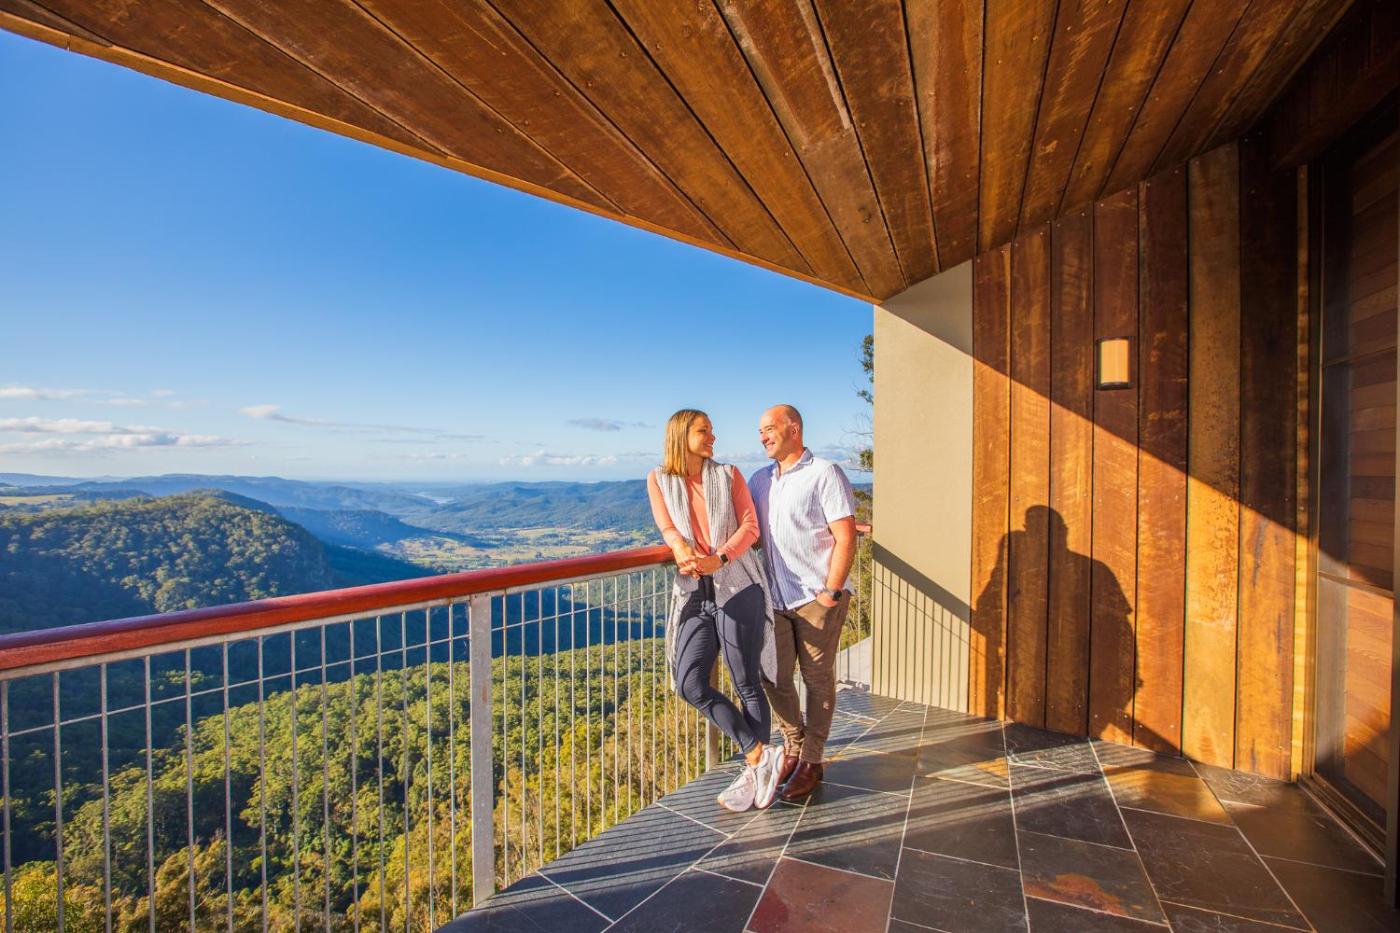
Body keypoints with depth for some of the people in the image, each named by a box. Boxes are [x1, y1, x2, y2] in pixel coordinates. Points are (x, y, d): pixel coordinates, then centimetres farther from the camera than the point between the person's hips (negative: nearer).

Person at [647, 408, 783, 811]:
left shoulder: (729, 475, 6)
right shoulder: (659, 480, 9)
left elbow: (750, 527, -1)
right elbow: (668, 528, -2)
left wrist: (718, 559, -19)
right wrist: (682, 549, -25)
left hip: (738, 587, -2)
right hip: (695, 593, 2)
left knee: (747, 683, 3)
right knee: (690, 685, -5)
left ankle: (753, 769, 21)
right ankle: (762, 754, 10)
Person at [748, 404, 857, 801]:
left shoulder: (825, 474, -8)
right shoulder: (759, 480, 10)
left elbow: (845, 538, -12)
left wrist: (831, 592, -16)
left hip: (818, 596, -5)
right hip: (776, 598, 6)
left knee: (817, 679, 7)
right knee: (774, 676, 11)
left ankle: (811, 762, 24)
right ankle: (793, 747, 33)